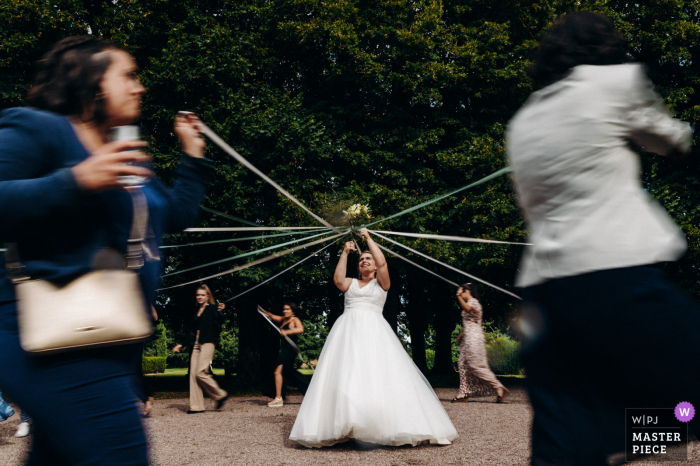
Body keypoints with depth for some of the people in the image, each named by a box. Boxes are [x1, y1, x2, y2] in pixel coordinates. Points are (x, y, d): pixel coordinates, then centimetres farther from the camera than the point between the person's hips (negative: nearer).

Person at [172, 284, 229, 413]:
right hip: (196, 345, 7)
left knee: (201, 372, -16)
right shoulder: (196, 312, 20)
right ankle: (196, 406, 1)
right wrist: (182, 345, 23)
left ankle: (221, 395, 2)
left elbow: (218, 324, -14)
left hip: (207, 344, -7)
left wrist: (219, 312, -30)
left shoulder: (212, 309, 0)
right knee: (193, 373, -1)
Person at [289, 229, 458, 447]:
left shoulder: (381, 282, 14)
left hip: (373, 330, -2)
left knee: (380, 374, -14)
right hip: (348, 330, 3)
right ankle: (342, 427, -10)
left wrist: (368, 238, 5)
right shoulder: (351, 283, 21)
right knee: (344, 377, -8)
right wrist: (345, 253, 4)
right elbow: (338, 279, 1)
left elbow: (382, 262, -2)